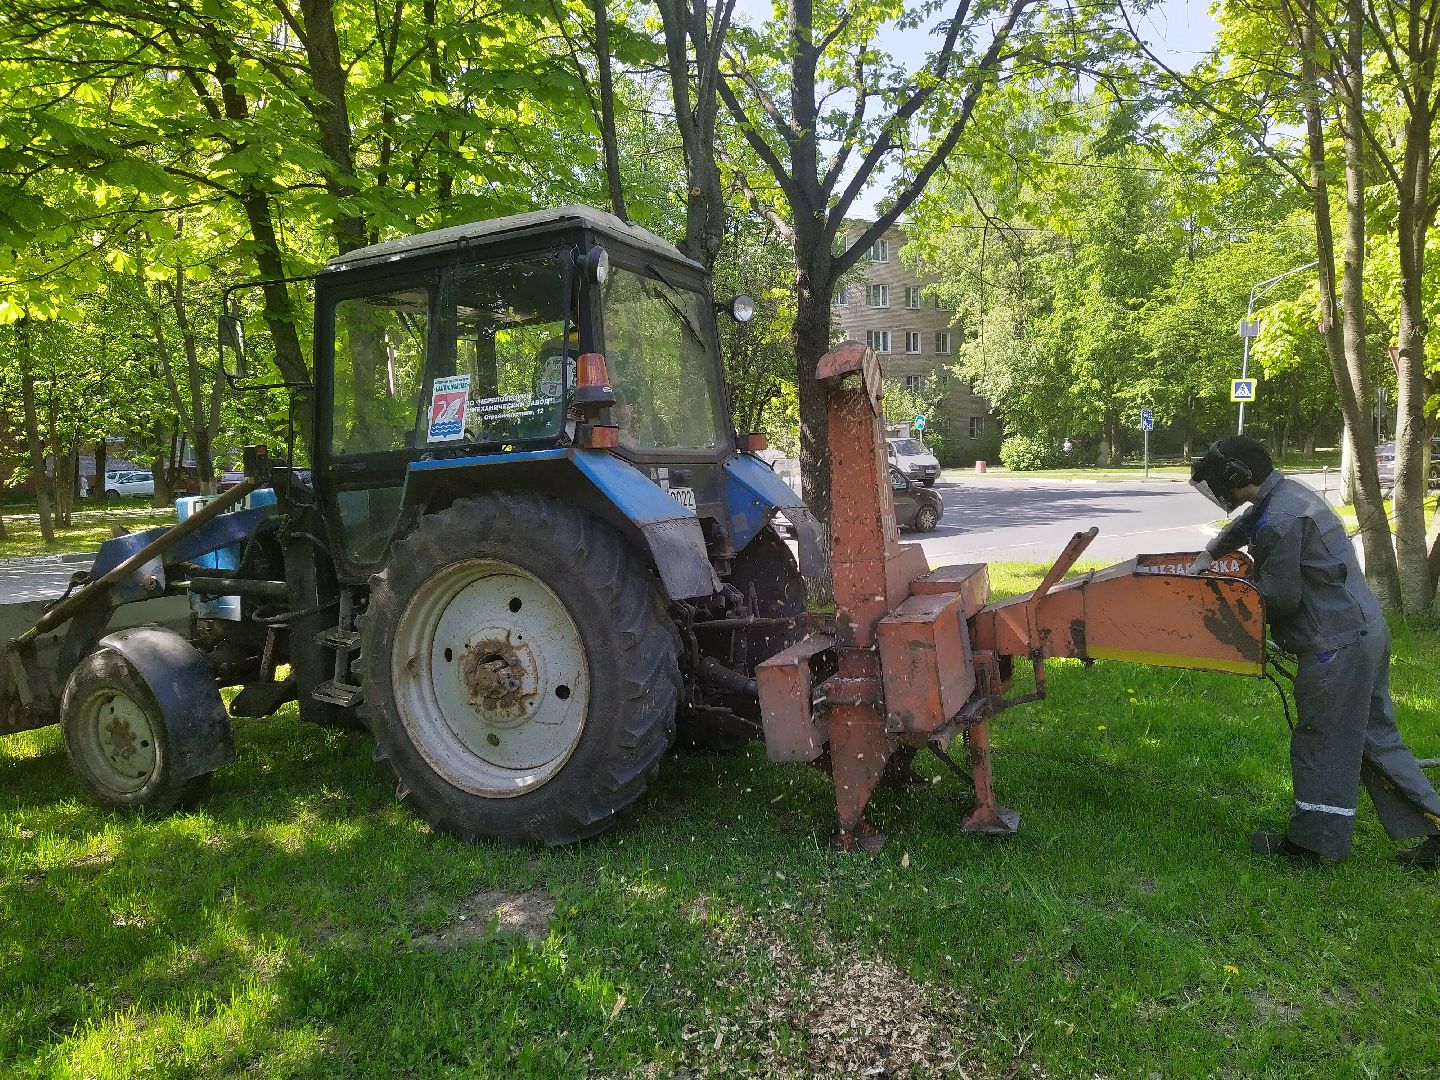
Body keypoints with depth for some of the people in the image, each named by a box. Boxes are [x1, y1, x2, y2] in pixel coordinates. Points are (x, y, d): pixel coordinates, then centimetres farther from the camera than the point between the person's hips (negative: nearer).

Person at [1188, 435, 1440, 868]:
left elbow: (1280, 598, -17)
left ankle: (1310, 841, 16)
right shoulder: (1287, 492, 10)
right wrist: (1206, 557, 25)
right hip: (1366, 628, 10)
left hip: (1336, 645, -10)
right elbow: (1240, 527, 31)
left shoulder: (1278, 522, -23)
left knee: (1320, 743, 3)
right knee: (1374, 736, 17)